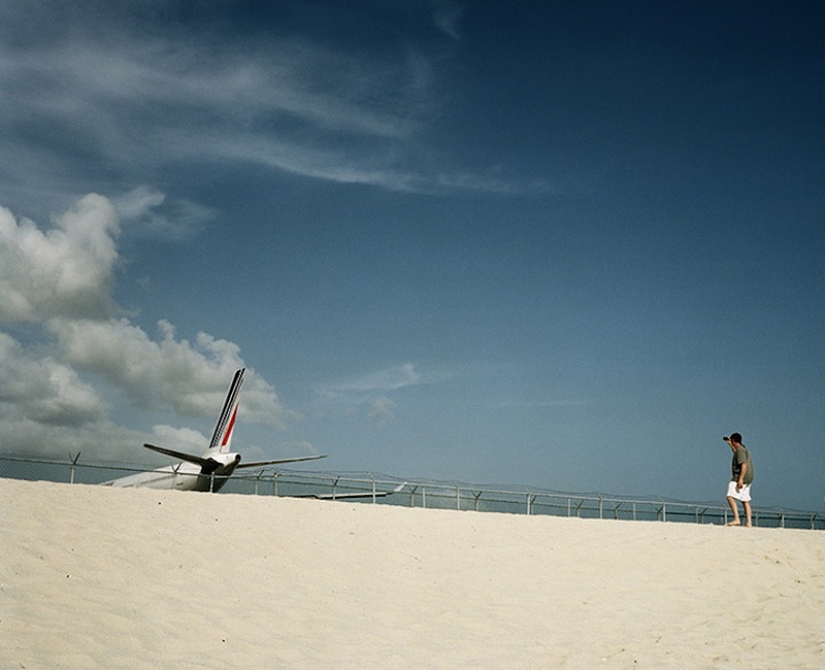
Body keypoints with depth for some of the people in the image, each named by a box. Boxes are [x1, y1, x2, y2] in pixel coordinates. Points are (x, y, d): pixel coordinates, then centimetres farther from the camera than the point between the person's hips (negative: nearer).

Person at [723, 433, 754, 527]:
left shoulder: (740, 450, -13)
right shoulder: (743, 448, 18)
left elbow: (744, 464, -23)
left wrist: (740, 479, -29)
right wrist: (729, 444, 48)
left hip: (741, 477, -10)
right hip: (747, 479, 10)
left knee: (730, 497, -17)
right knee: (745, 500, 11)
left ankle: (737, 519, -27)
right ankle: (749, 522, 9)